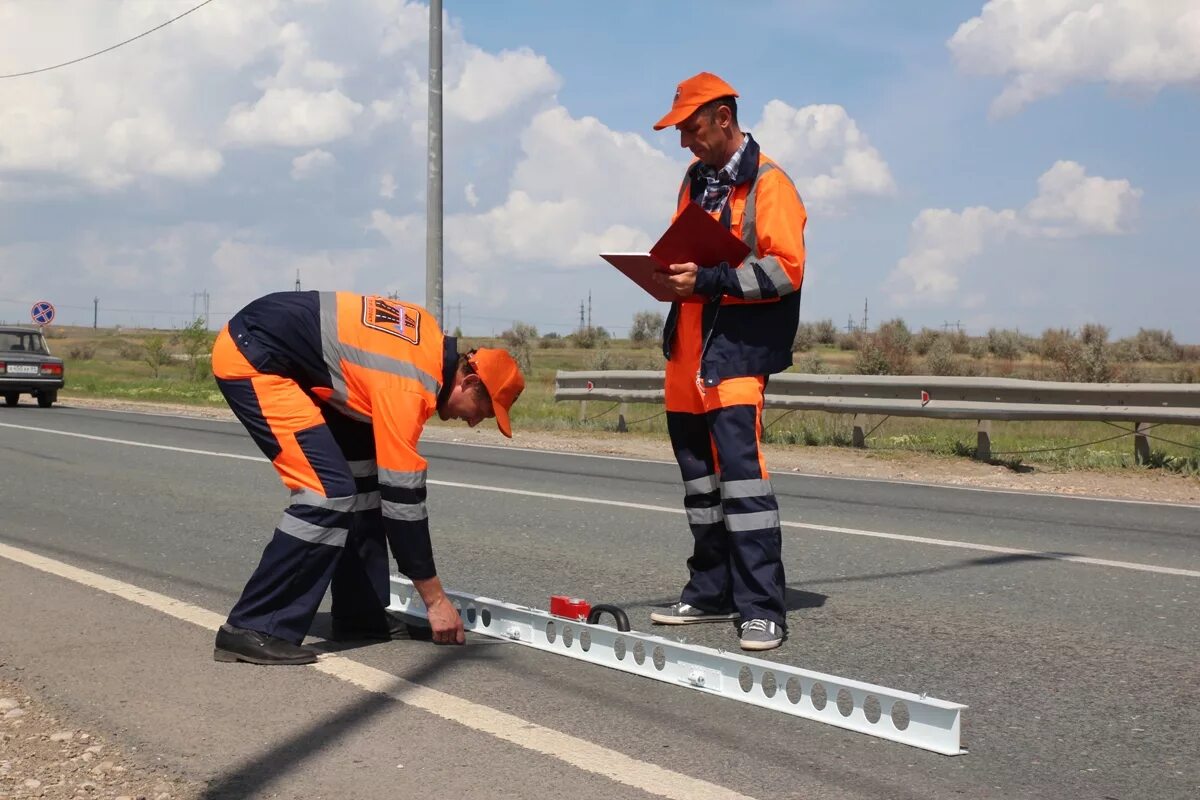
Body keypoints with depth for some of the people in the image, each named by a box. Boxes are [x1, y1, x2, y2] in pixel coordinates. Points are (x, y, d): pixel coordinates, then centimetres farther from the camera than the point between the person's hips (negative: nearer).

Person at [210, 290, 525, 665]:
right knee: (330, 492, -17)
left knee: (364, 472, 8)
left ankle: (360, 614, 15)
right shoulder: (408, 387, -22)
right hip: (248, 358, -10)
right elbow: (402, 497, -19)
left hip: (289, 360, 10)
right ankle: (252, 629, -12)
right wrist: (436, 600, -11)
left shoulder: (433, 341, 3)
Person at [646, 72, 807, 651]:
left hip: (737, 348, -8)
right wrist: (669, 276, 4)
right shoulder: (695, 180, 18)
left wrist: (708, 279, -23)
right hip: (687, 348, 8)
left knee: (740, 467, -15)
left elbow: (786, 269, -16)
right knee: (698, 471, 12)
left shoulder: (767, 184, -7)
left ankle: (762, 608, -12)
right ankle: (712, 591, 23)